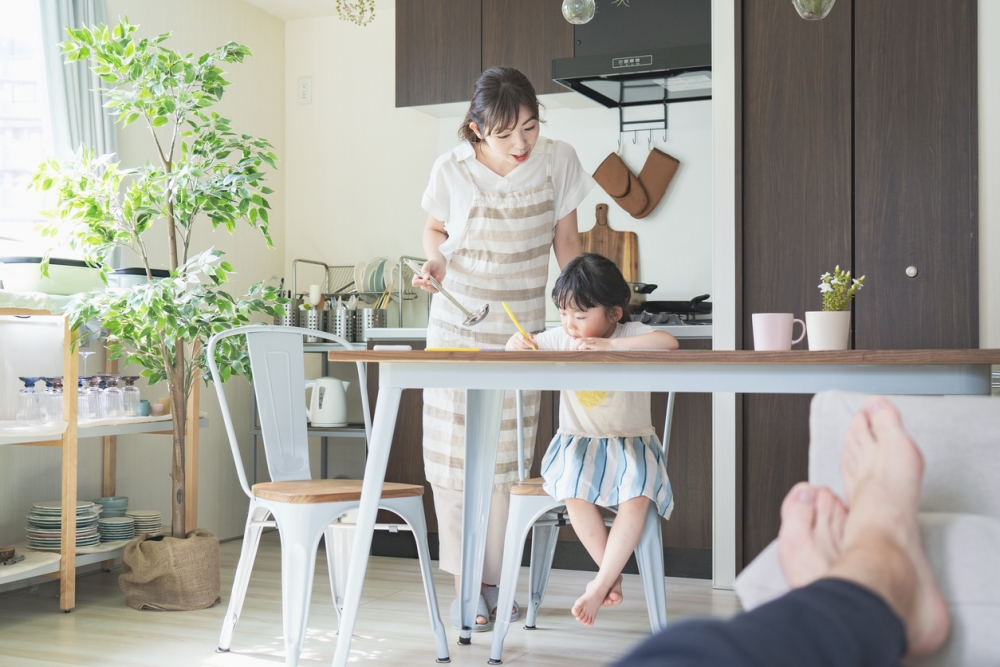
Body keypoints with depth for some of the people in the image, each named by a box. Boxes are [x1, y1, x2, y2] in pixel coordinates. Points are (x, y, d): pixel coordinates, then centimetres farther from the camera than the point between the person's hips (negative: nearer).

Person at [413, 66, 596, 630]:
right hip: (458, 325, 0)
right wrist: (435, 262, -12)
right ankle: (464, 587, 11)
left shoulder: (558, 160, -7)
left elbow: (566, 239, 3)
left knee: (507, 460, 4)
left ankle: (495, 582, 17)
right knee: (457, 455, 0)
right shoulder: (452, 170, -10)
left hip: (523, 330, 1)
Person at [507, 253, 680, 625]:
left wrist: (608, 345, -30)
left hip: (631, 444, -2)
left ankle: (600, 584, -19)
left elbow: (669, 342, -25)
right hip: (578, 444, 2)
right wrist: (518, 343, -16)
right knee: (574, 492, -28)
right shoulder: (560, 339, 4)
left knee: (638, 495, -29)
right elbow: (519, 346, 10)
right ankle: (613, 577, -11)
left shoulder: (630, 335, -6)